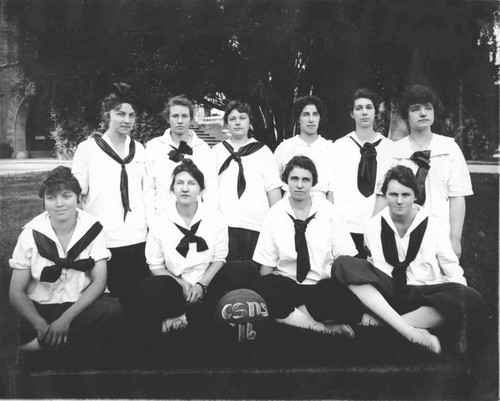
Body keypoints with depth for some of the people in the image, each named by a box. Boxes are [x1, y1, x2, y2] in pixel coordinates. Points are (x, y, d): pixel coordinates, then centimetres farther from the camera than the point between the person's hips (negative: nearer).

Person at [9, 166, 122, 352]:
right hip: (40, 308, -1)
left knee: (112, 309, -31)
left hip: (81, 306, 1)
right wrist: (42, 326, -20)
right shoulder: (31, 234, -3)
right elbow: (16, 292, -3)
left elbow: (99, 282, -6)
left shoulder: (92, 229, -3)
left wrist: (66, 318, -19)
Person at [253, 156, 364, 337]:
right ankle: (323, 326, -18)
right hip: (285, 286, 1)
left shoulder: (328, 211, 1)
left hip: (324, 285, 0)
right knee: (267, 286, -35)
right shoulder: (275, 215, 0)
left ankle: (287, 315, -15)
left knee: (353, 305, -30)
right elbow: (266, 266, -1)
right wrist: (268, 295, -18)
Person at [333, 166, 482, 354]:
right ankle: (407, 329, -34)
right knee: (344, 263, -25)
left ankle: (380, 321, -28)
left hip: (424, 295, 0)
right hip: (386, 293, 1)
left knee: (471, 298, -32)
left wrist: (461, 299, -14)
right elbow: (374, 267, 10)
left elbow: (452, 270, 3)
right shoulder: (374, 226, 6)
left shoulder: (432, 225, 3)